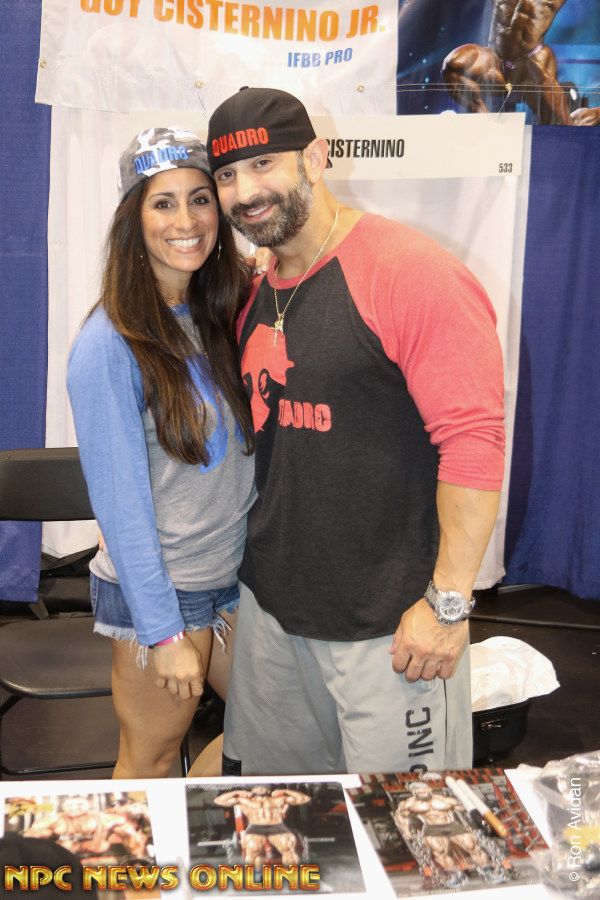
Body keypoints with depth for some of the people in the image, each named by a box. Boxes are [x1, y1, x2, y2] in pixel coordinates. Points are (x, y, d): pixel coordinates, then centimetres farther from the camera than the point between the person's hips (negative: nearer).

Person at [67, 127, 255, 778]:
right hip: (157, 590, -7)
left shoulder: (225, 315, 3)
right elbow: (119, 498, -17)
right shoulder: (110, 342, -18)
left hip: (237, 574, 7)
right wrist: (164, 630, -16)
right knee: (151, 760, 11)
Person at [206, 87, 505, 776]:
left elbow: (473, 441, -20)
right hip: (268, 602, 8)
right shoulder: (255, 295, 9)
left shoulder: (411, 273, -16)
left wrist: (448, 602, -19)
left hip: (388, 621, -7)